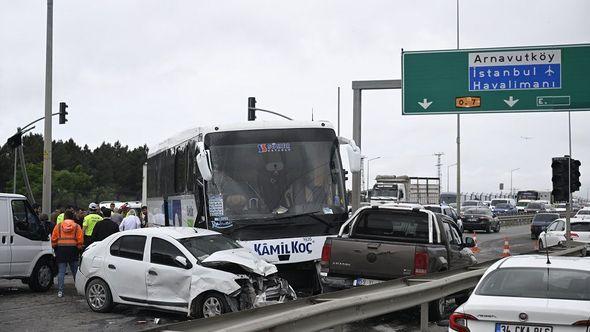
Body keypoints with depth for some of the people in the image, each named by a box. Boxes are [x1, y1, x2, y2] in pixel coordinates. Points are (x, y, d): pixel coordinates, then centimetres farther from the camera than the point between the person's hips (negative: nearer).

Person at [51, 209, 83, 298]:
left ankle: (60, 291, -4)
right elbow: (80, 241, -1)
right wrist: (79, 248, 12)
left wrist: (55, 248, 18)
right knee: (75, 271, 9)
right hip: (73, 250, 0)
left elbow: (53, 239, 5)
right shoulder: (76, 226, 3)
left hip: (61, 249, 0)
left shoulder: (58, 226, 5)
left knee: (61, 271, 2)